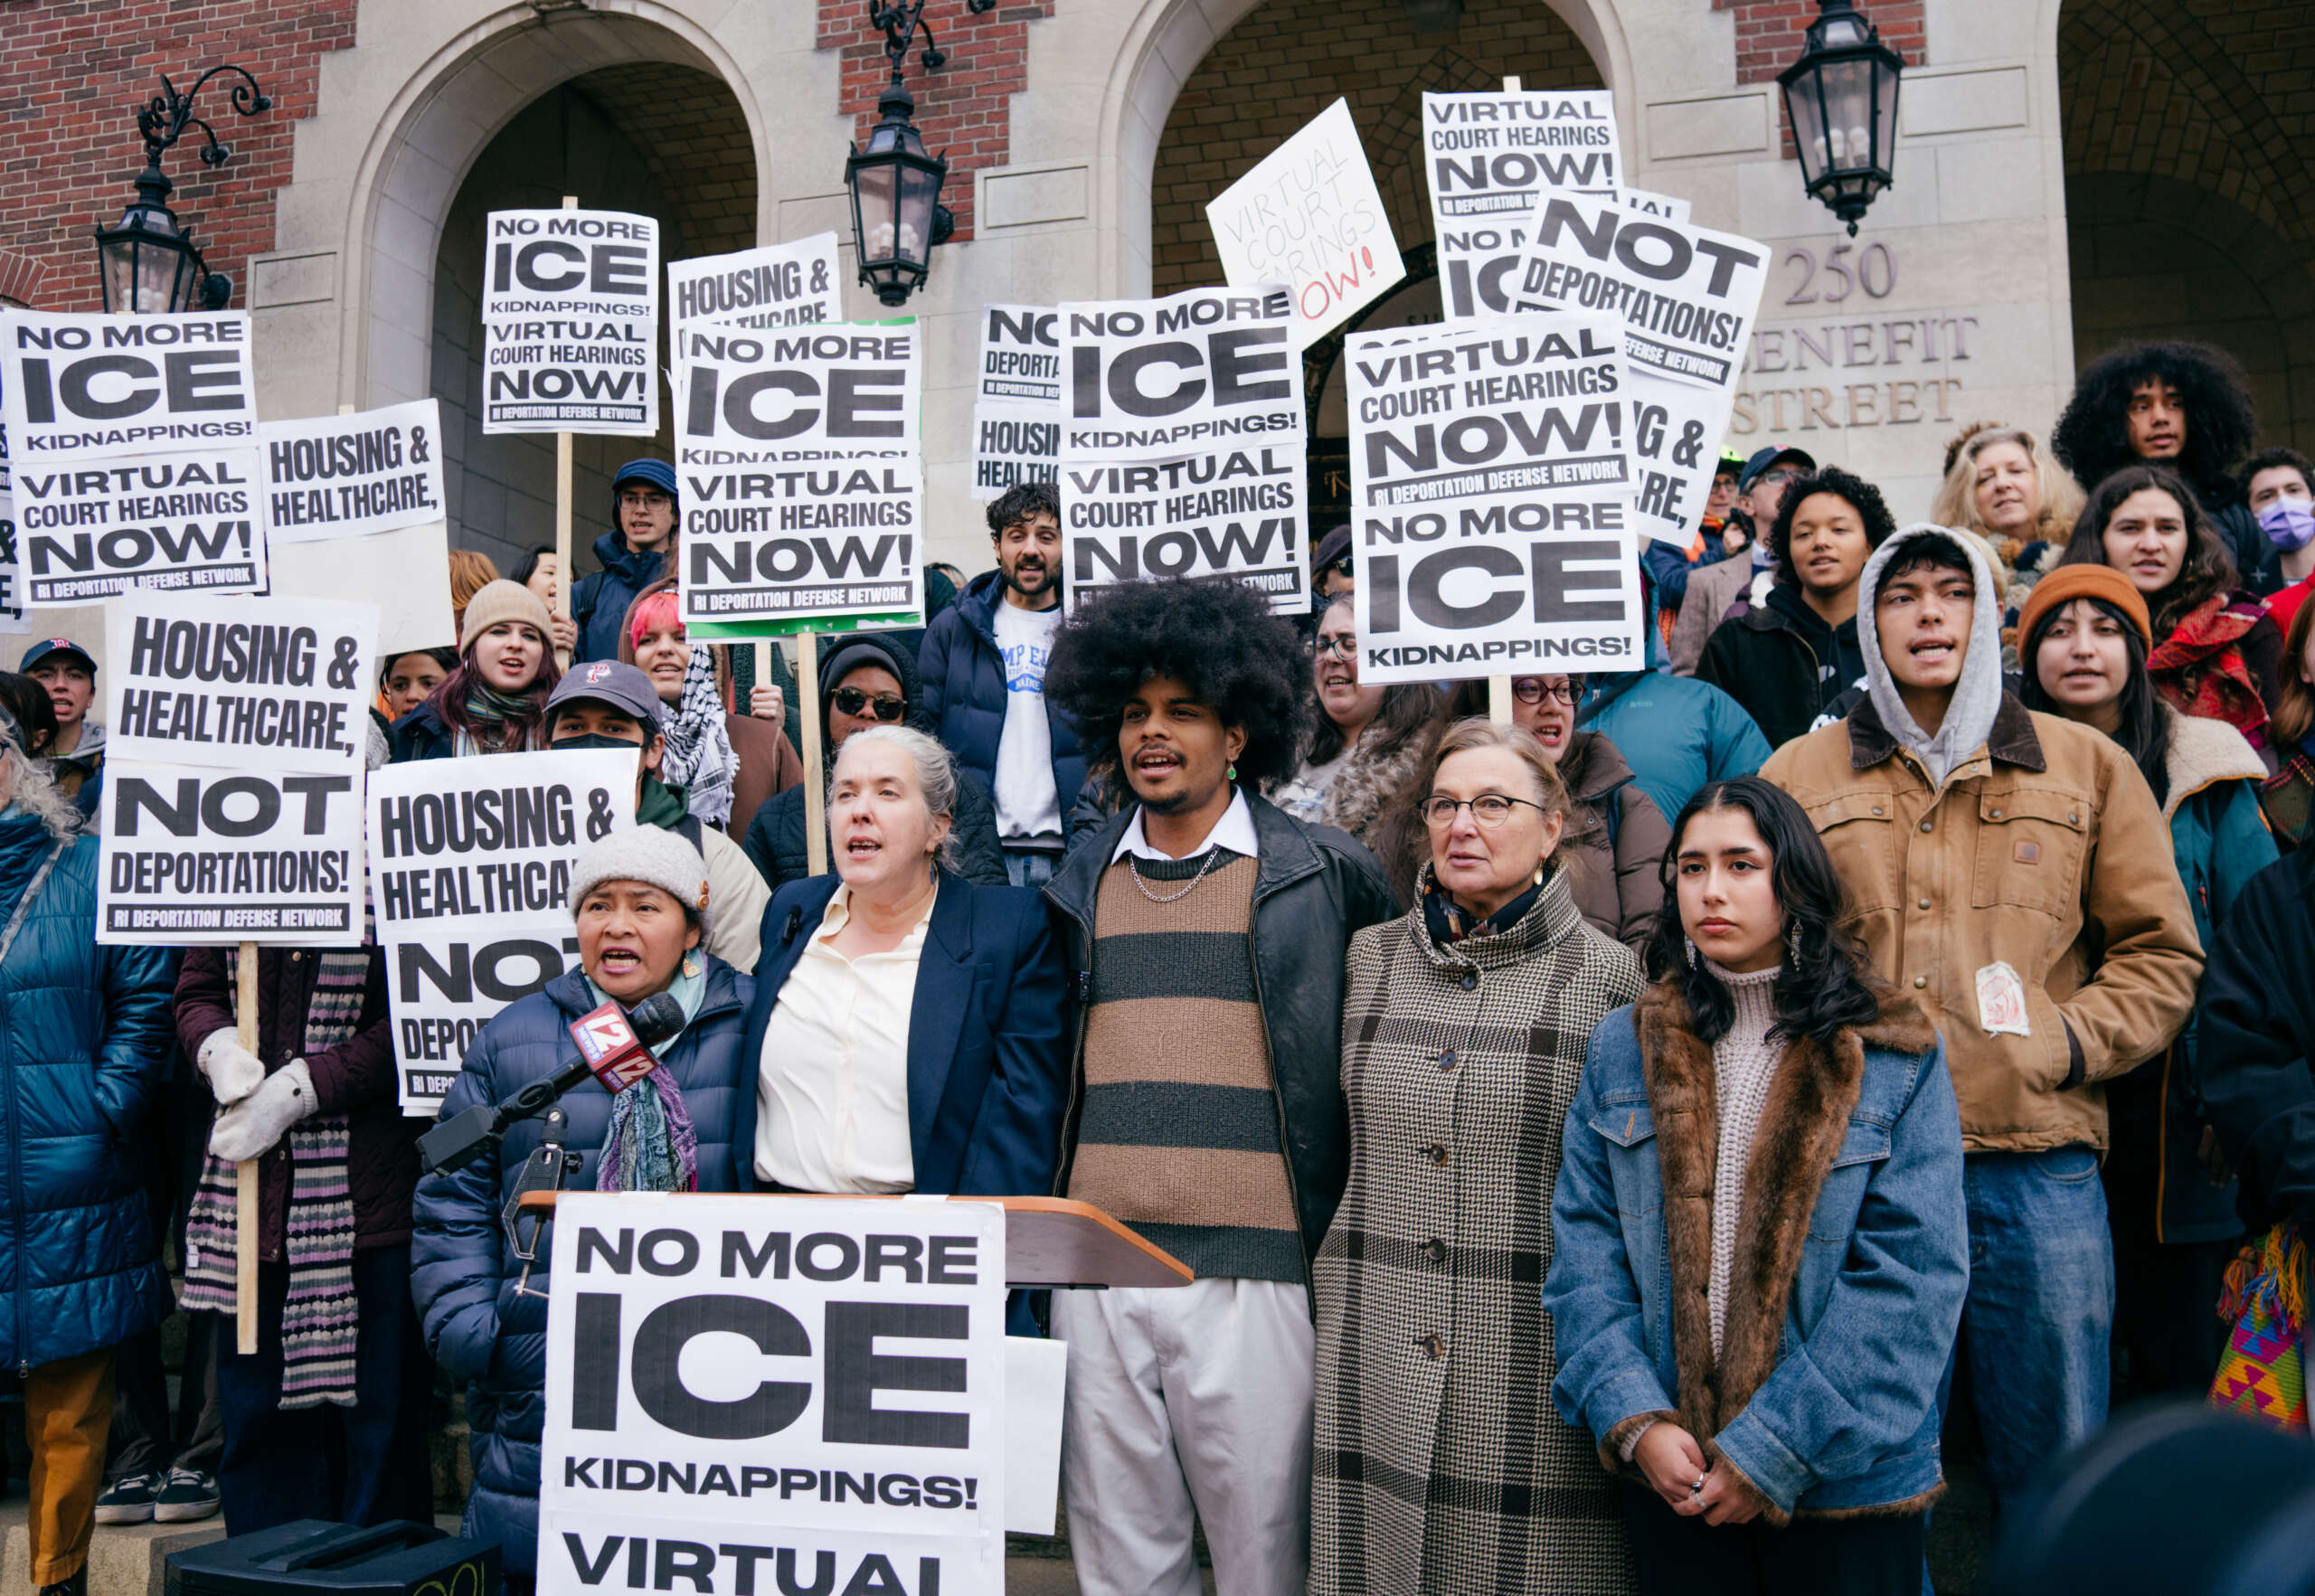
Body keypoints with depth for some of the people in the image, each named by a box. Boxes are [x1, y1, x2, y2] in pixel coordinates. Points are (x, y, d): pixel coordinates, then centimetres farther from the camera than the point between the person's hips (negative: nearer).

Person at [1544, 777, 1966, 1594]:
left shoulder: (1895, 1056, -5)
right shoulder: (1622, 1049, 3)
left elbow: (1915, 1272, -10)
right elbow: (1583, 1250, 0)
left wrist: (1775, 1448, -15)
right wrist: (1633, 1419, -13)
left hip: (1845, 1486, -2)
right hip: (1669, 1473, 2)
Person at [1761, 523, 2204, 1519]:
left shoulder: (2088, 766, 11)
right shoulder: (1796, 777, 10)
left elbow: (2160, 954, 12)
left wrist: (2068, 1043, -4)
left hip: (2040, 1167, 1)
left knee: (2055, 1470, 8)